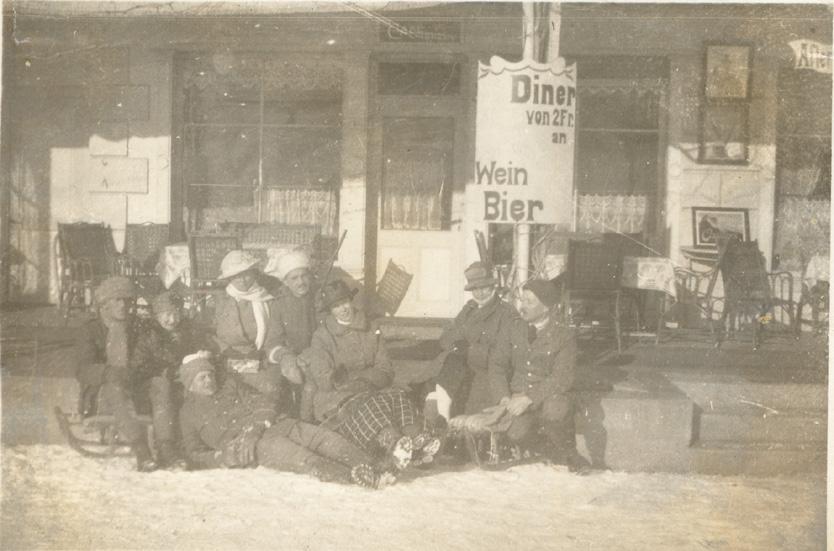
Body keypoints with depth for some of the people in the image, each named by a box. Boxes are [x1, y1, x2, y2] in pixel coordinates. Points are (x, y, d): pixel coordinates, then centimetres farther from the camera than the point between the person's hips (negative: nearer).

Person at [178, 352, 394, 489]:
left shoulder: (231, 387, 27)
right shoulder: (189, 412, 17)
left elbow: (264, 404, 14)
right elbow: (195, 455, 11)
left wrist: (254, 427, -8)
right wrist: (225, 457, -9)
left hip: (274, 423, 5)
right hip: (252, 445, -5)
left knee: (327, 439, -20)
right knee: (303, 458, -32)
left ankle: (371, 473, -34)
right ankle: (356, 479, -49)